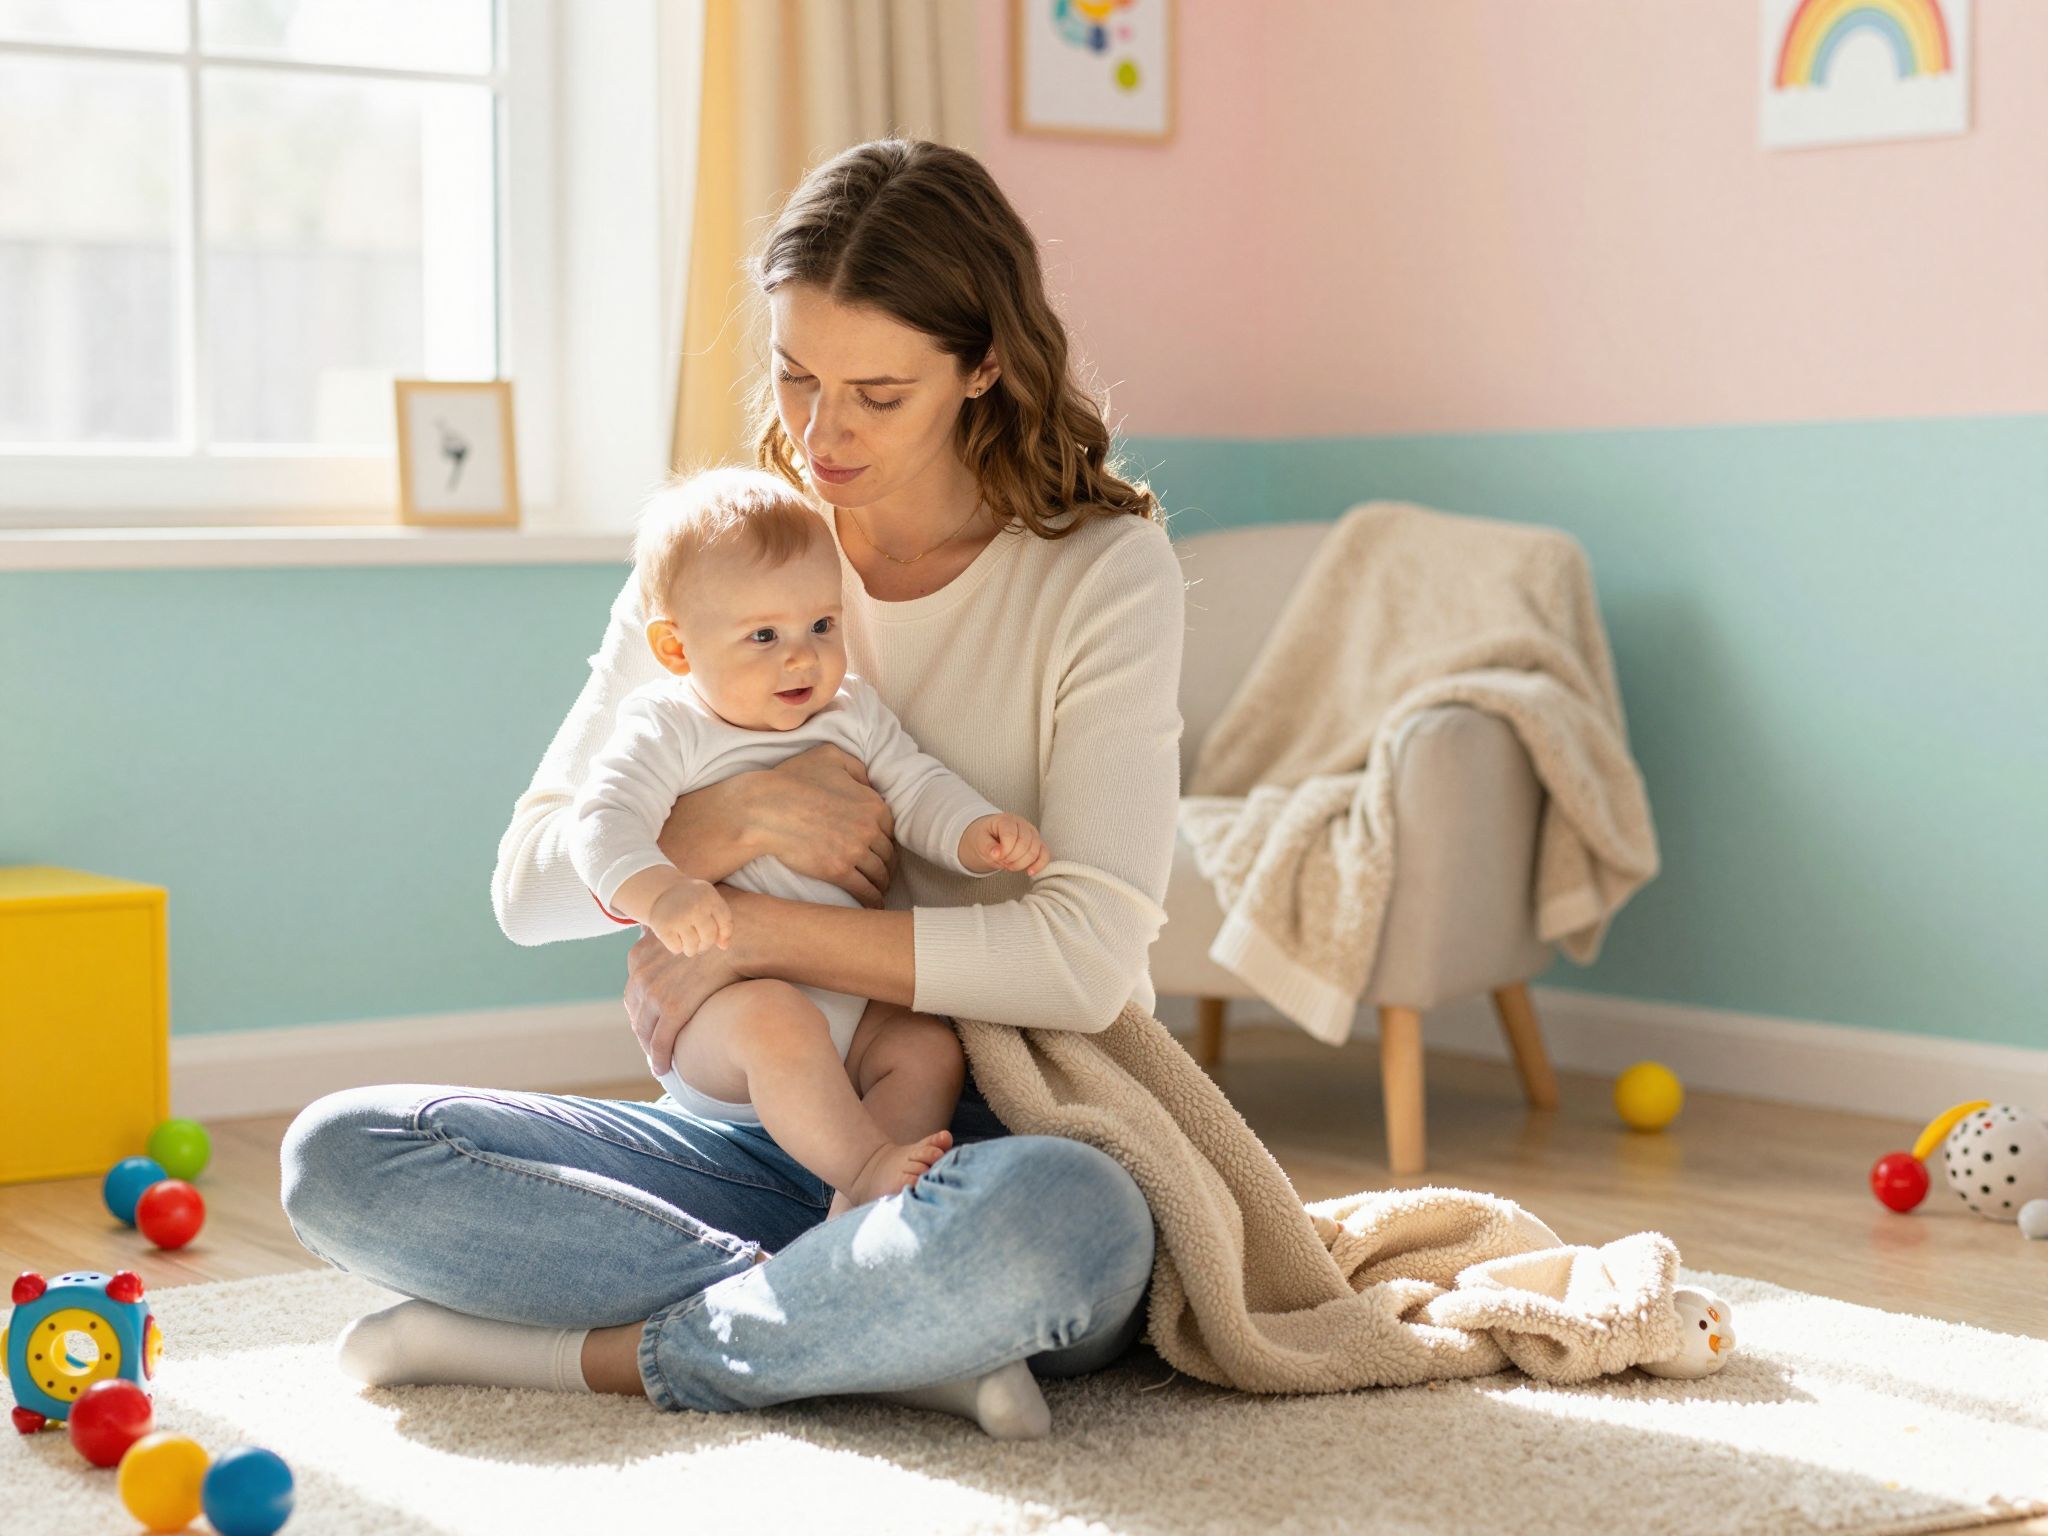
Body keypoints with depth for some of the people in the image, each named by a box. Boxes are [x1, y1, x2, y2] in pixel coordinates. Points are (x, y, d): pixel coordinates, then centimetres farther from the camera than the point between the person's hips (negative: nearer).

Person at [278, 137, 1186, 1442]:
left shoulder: (1104, 572, -6)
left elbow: (1088, 957, -17)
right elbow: (529, 886, 2)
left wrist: (752, 931, -17)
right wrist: (730, 821, -17)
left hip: (1020, 1146, -4)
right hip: (778, 1141, 5)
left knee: (1055, 1218, -42)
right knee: (342, 1154, -17)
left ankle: (589, 1352, -20)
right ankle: (886, 1333, -23)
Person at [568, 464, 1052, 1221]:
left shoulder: (852, 712, 10)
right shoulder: (666, 727, -8)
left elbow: (917, 789, 8)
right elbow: (606, 819, -20)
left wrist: (981, 832, -15)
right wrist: (659, 891, -41)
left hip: (853, 1007, 6)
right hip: (714, 1011, -6)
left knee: (931, 1046, -16)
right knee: (776, 1020, -36)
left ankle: (857, 1212, -24)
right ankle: (865, 1163, -32)